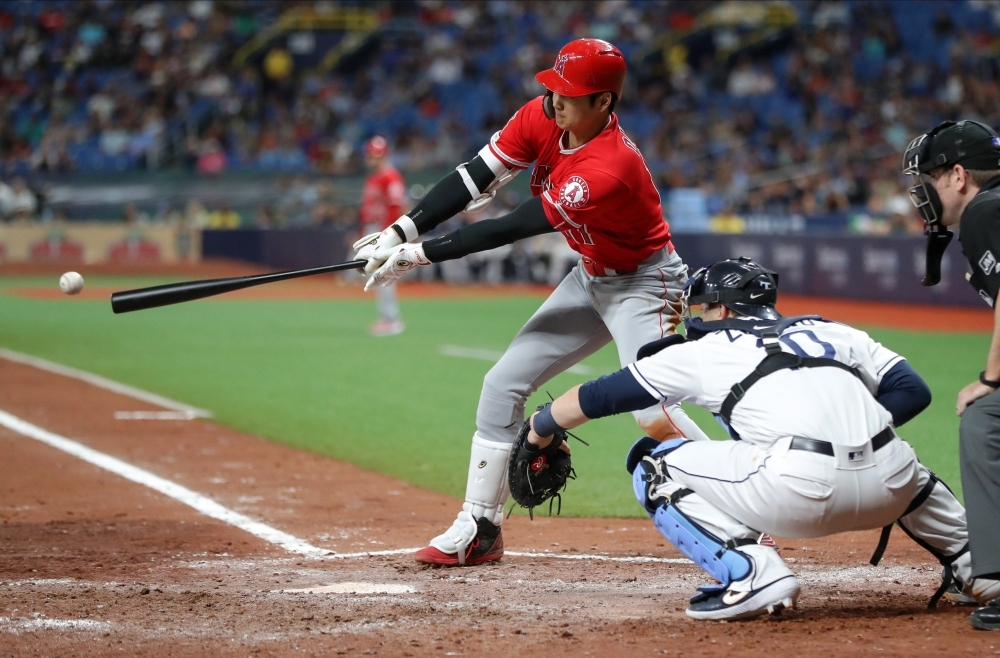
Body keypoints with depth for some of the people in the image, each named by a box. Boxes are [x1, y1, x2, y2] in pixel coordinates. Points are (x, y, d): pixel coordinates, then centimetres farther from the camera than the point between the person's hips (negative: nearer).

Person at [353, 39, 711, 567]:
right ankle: (480, 529, 13)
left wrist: (421, 255, -28)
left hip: (643, 284, -8)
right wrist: (401, 233, -25)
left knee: (652, 411, -23)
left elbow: (513, 228, -31)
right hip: (590, 279, 8)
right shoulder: (541, 118, -13)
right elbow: (476, 178, -13)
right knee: (503, 385, 5)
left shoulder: (610, 168, -35)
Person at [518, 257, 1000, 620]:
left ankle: (752, 575, -6)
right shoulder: (833, 332, 27)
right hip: (886, 489, 6)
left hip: (798, 493, -6)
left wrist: (539, 430, 42)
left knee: (654, 468, 11)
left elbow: (600, 396, 26)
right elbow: (912, 390, 19)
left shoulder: (702, 351, 19)